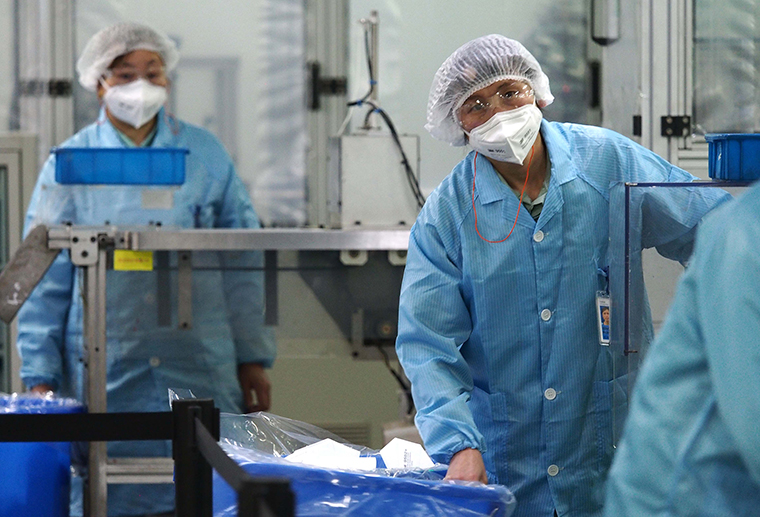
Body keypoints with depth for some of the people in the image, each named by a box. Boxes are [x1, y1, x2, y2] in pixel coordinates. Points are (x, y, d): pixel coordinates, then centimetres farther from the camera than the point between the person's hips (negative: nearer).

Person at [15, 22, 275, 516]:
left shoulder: (206, 155, 8)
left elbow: (243, 263, 11)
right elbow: (45, 282, 5)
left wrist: (253, 358, 8)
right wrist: (40, 377, 0)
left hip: (203, 371, 1)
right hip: (104, 378, -1)